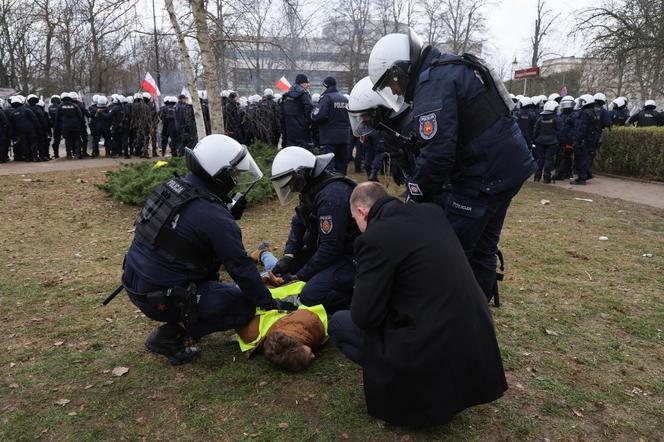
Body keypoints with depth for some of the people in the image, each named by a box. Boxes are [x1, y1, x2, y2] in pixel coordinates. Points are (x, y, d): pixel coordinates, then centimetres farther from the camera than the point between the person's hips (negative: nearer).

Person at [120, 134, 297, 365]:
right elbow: (241, 267, -17)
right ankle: (170, 336, -2)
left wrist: (229, 214, 6)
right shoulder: (215, 216, -23)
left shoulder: (172, 186, 0)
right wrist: (269, 303, -5)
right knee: (245, 305, -2)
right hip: (161, 299, -8)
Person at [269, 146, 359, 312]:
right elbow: (298, 222, 13)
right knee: (289, 267, 8)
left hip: (351, 257, -10)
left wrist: (301, 276, -19)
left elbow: (331, 247, -28)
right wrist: (288, 256, -2)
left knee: (310, 296, -24)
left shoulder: (332, 196, -27)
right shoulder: (312, 187, 4)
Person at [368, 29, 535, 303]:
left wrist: (415, 196, -10)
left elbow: (437, 152, -25)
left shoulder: (433, 84, -16)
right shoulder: (451, 68, 15)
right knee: (482, 248, 18)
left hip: (485, 175, -10)